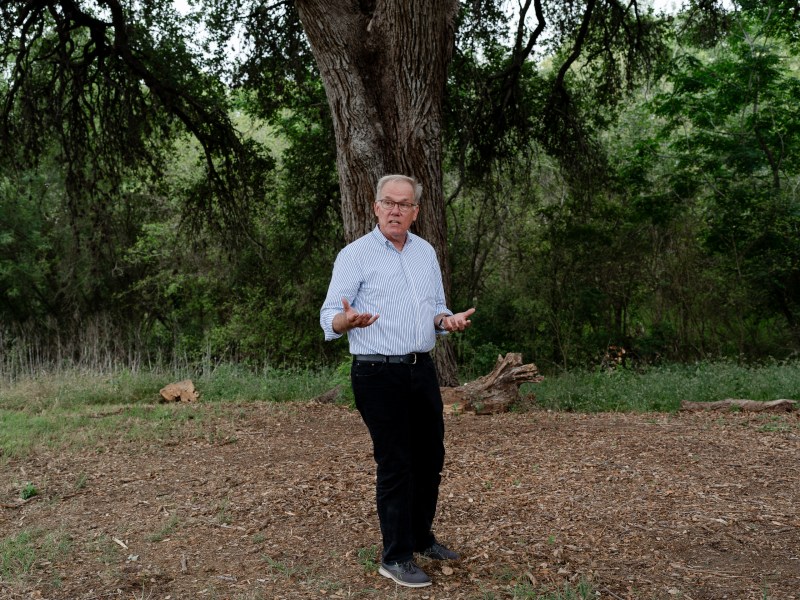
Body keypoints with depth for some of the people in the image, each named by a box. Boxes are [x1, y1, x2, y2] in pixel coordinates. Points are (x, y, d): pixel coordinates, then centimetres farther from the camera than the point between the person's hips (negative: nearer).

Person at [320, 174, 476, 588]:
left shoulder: (426, 252, 10)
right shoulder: (356, 254, -8)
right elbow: (329, 317, -12)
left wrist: (448, 320, -5)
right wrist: (347, 320, -35)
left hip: (421, 369, 6)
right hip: (378, 374, -6)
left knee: (430, 457, 13)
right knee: (395, 464, -2)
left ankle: (421, 538, 33)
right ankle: (395, 558, 12)